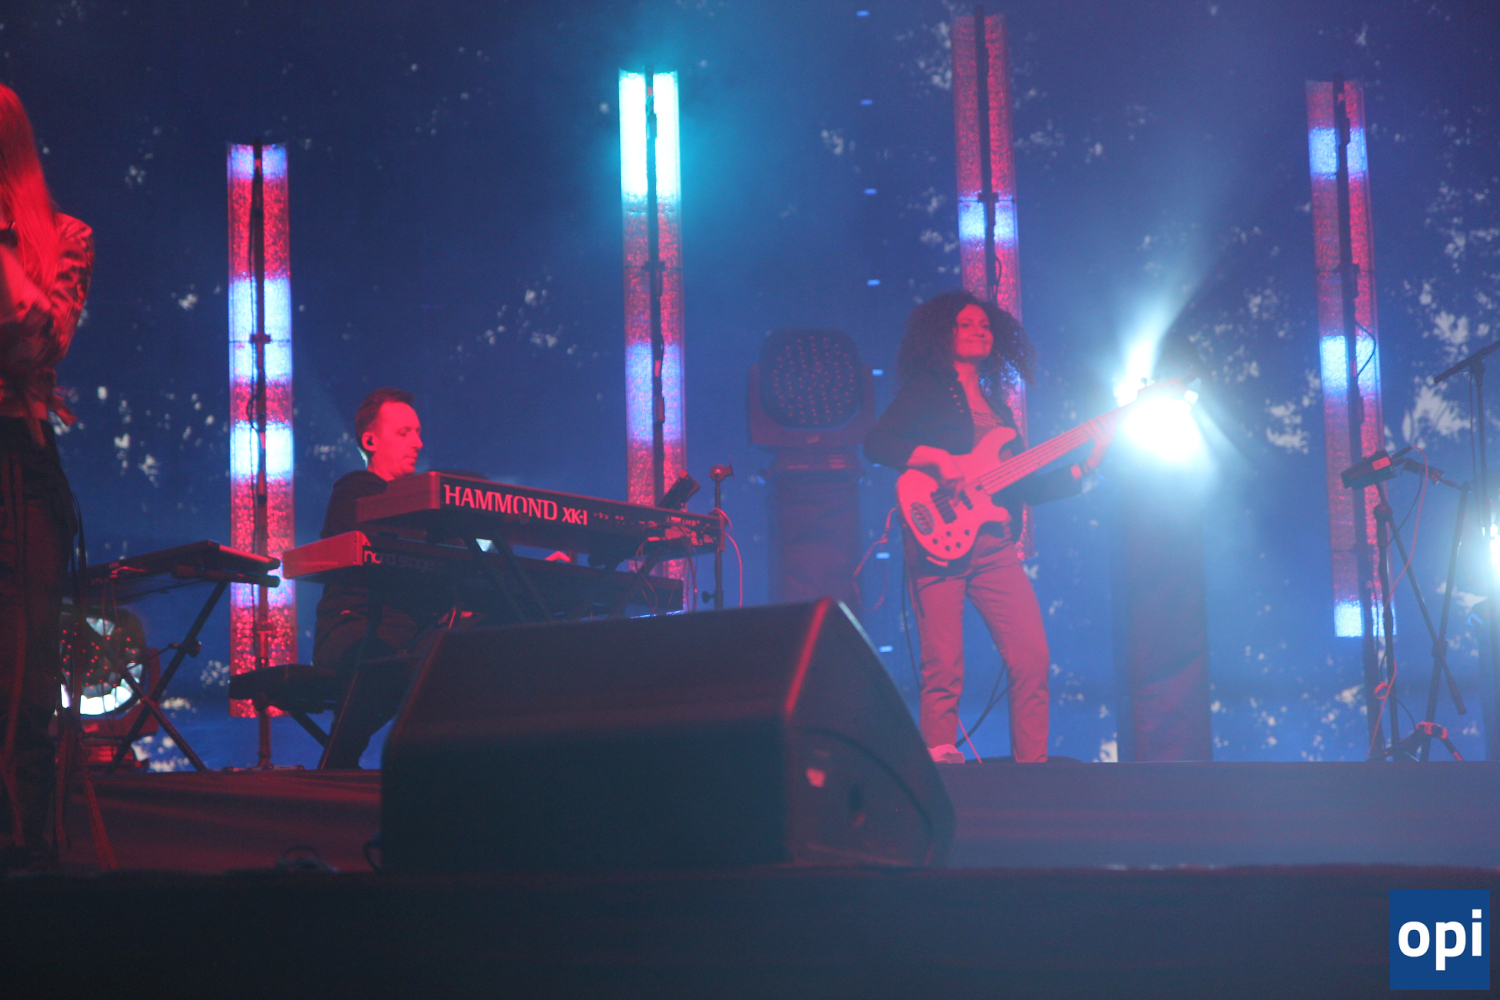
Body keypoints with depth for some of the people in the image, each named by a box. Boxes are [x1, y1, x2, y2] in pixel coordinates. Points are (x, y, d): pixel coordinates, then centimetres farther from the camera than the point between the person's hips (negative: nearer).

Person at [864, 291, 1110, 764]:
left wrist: (1085, 468, 12)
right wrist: (937, 458, -18)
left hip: (994, 546, 5)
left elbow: (1028, 485, 21)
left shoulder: (995, 402, 24)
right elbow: (876, 444, -7)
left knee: (1032, 657, -6)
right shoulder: (927, 390, 7)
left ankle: (1032, 764, -2)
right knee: (944, 667, -11)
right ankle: (941, 758, -5)